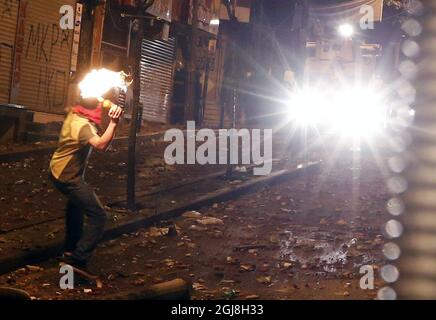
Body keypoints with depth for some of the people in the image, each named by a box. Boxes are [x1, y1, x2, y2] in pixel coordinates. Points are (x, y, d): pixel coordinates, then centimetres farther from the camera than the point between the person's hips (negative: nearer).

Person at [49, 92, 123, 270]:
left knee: (76, 202, 36)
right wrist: (114, 122, -48)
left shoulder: (74, 114, 0)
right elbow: (101, 144, -45)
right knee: (98, 216, -12)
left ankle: (71, 248, 47)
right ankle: (77, 260, -18)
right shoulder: (83, 125, -27)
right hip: (68, 177, -10)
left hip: (59, 171, 10)